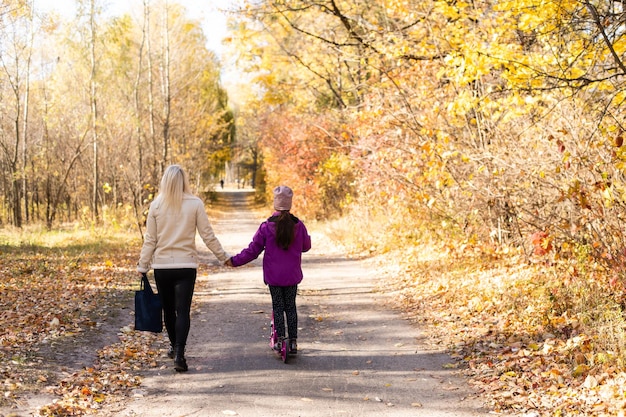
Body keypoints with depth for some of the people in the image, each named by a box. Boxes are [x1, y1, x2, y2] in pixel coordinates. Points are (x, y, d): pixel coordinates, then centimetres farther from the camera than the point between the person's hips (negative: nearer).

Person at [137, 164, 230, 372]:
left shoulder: (156, 205, -2)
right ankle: (179, 353, -15)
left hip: (162, 265, 2)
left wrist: (143, 266, 9)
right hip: (186, 265, -2)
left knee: (168, 309, 17)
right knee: (183, 310, -2)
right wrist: (224, 257, 7)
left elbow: (150, 240, 0)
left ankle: (174, 346, 34)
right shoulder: (195, 204, -5)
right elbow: (208, 236, -3)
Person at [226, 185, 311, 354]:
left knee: (277, 307, 9)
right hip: (292, 276, 2)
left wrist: (235, 261, 5)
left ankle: (280, 339, 7)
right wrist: (307, 237, 33)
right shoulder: (298, 225, -5)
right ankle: (293, 341, 13)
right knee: (290, 307, 13)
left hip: (273, 276, -2)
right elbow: (306, 246, 11)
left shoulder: (266, 226, -11)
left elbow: (252, 250, -7)